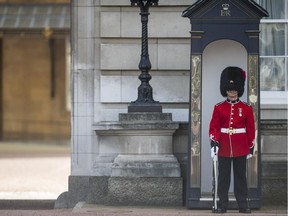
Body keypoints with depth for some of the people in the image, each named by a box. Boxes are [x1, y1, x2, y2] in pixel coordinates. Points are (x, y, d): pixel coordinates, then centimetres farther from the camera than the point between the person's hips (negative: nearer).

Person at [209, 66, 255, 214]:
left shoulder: (246, 108, 2)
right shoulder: (219, 108, 2)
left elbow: (251, 129, 5)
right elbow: (214, 127, -1)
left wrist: (251, 147, 3)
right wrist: (213, 143, -13)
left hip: (240, 148, 0)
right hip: (224, 147, 0)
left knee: (240, 176, 4)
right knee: (223, 176, 3)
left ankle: (243, 204, 8)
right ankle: (222, 205, 8)